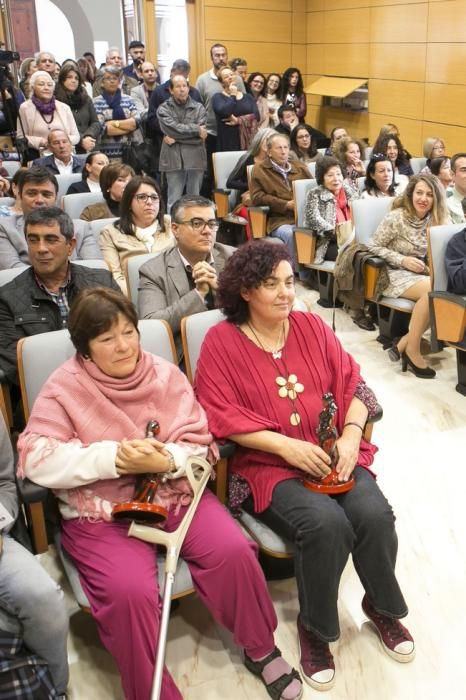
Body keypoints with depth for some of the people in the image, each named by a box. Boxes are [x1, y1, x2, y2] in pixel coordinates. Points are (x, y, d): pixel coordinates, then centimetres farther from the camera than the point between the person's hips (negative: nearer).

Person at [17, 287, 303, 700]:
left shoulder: (165, 374, 2)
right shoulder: (65, 388, -6)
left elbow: (199, 444, 0)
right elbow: (36, 459, -15)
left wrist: (166, 461, -23)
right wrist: (113, 457, -23)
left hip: (176, 492, 3)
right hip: (102, 513, -2)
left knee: (234, 551, -18)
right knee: (130, 592, -28)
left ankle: (261, 649, 9)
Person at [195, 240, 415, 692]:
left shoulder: (312, 327, 8)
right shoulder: (221, 341, -4)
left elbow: (353, 385, 7)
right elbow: (220, 415, -11)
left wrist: (351, 436, -12)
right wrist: (286, 446, -19)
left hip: (332, 454, 4)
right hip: (268, 465, -4)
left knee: (374, 514, -21)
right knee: (326, 523, -29)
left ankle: (382, 605, 11)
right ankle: (314, 626, 0)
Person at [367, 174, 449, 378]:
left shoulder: (434, 220, 7)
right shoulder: (396, 217, -10)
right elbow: (373, 246, -8)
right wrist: (403, 260, -17)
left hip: (423, 273, 6)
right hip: (395, 274, -6)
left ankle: (405, 341, -17)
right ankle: (412, 349, -17)